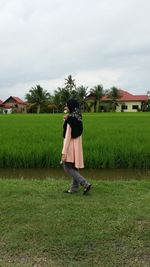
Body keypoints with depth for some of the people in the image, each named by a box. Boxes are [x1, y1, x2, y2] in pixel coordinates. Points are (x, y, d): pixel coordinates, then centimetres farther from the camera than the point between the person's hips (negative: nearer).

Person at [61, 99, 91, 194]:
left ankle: (85, 184, -9)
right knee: (74, 167, 14)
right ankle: (74, 188, 20)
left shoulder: (70, 119, -18)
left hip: (71, 146, -9)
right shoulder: (78, 118, 8)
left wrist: (64, 152, -20)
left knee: (67, 168, -2)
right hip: (77, 146, 9)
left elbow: (68, 136, -21)